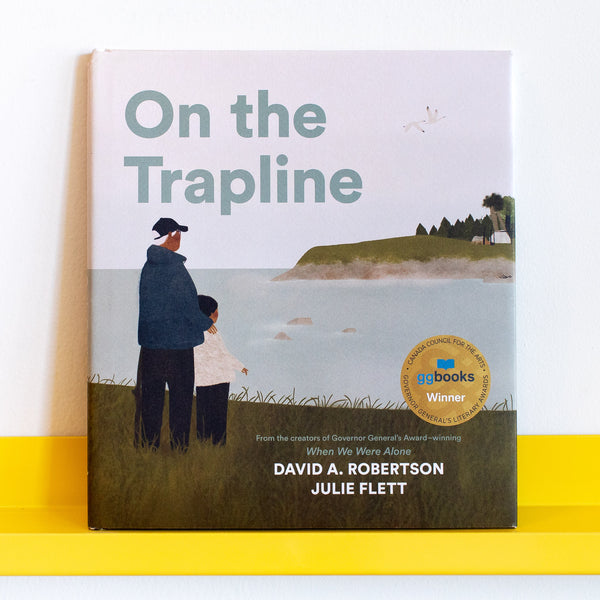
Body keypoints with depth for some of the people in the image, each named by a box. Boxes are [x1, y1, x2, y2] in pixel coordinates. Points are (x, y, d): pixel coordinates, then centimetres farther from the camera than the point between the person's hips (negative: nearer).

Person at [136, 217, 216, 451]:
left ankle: (146, 444, 18)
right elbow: (187, 305, -15)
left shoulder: (147, 266, 6)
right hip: (178, 343, -6)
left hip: (149, 342, 6)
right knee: (180, 398, 5)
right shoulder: (175, 266, -15)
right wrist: (206, 323, 1)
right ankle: (179, 447, 9)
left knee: (150, 399, 12)